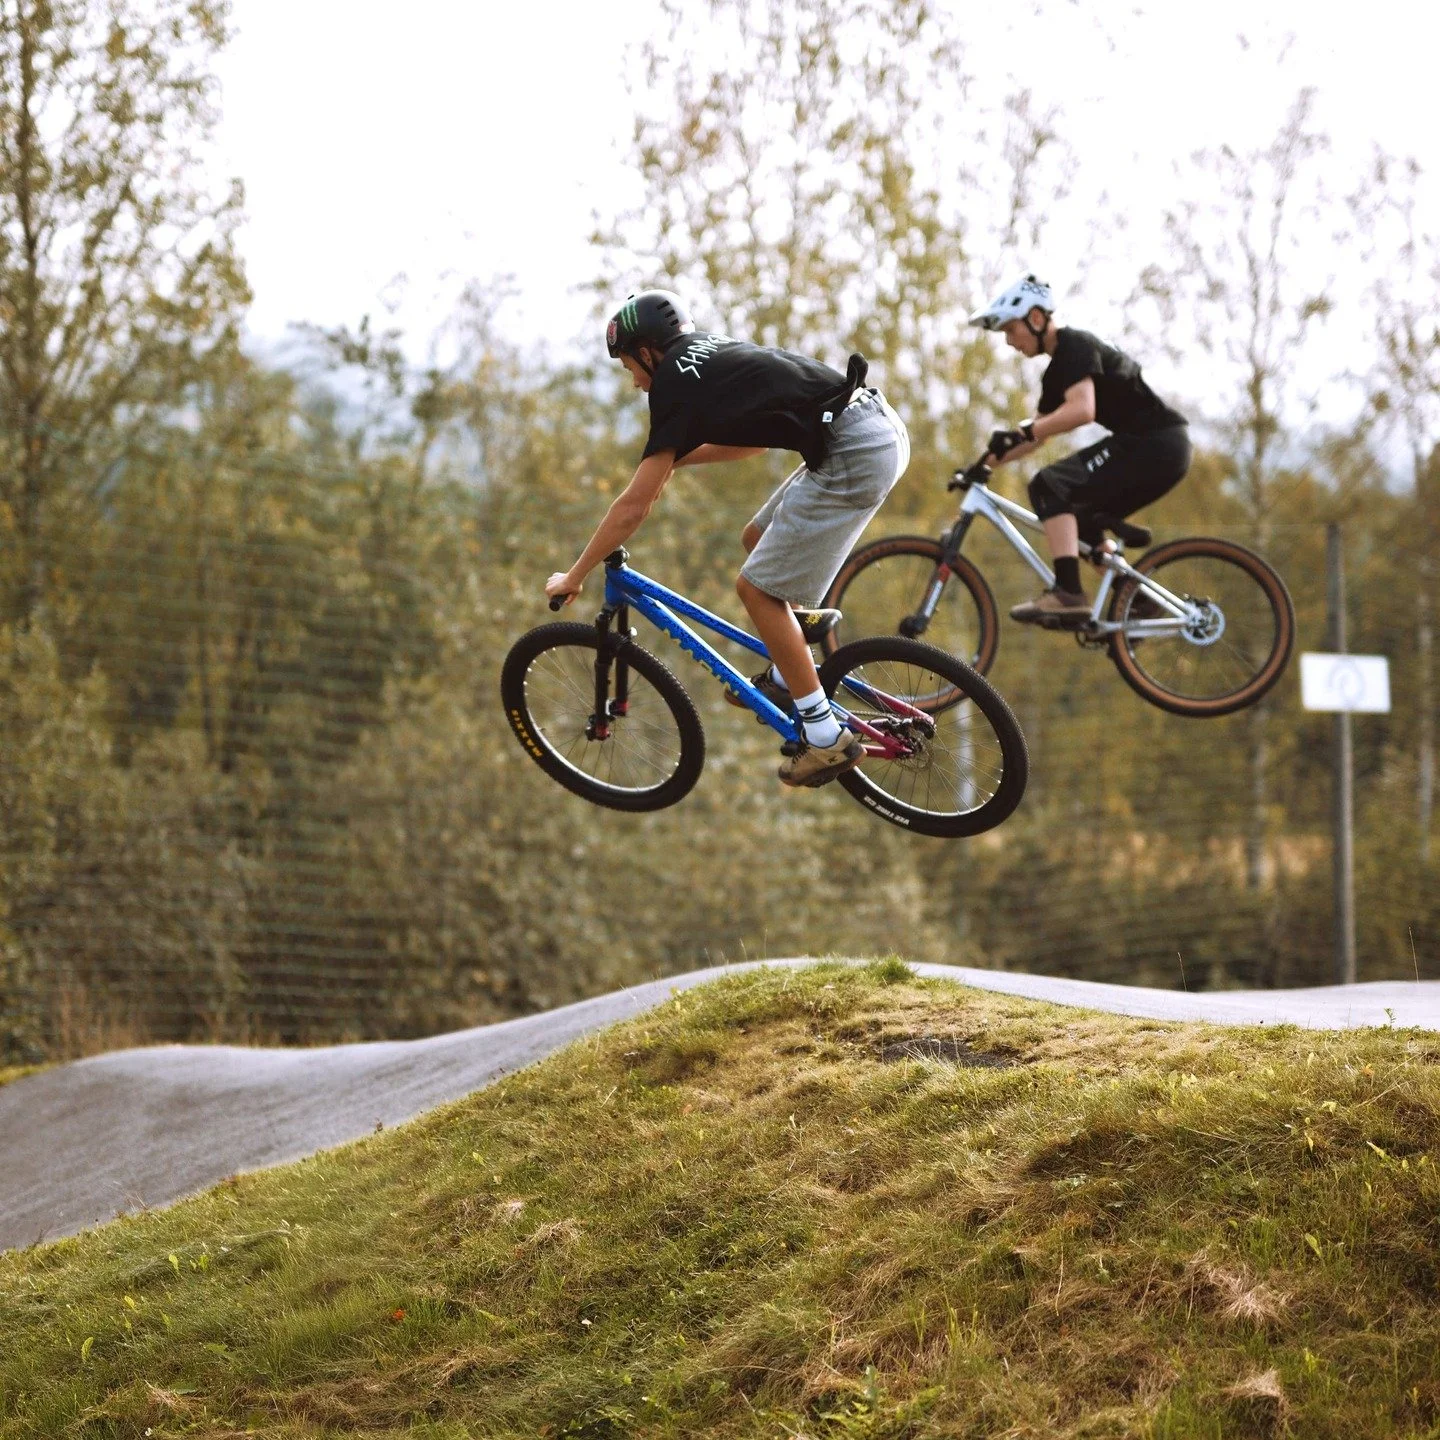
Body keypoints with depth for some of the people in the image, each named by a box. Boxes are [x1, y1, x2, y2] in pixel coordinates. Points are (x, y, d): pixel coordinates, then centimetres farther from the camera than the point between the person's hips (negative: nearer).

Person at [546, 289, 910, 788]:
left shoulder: (676, 386, -5)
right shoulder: (714, 350, 20)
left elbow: (633, 507, -4)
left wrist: (573, 576, 5)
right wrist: (672, 458, 28)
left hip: (854, 455, -9)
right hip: (883, 427, 10)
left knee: (757, 587, -1)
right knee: (758, 539, 22)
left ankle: (825, 736, 2)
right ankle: (786, 677, 28)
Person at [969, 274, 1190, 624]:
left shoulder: (1075, 347, -10)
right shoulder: (1057, 369, 20)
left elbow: (1082, 409, -28)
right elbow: (1039, 432, 28)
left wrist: (1020, 434, -31)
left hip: (1157, 446, -10)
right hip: (1162, 450, 10)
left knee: (1049, 486, -18)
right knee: (1078, 520, 21)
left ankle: (1068, 593, -27)